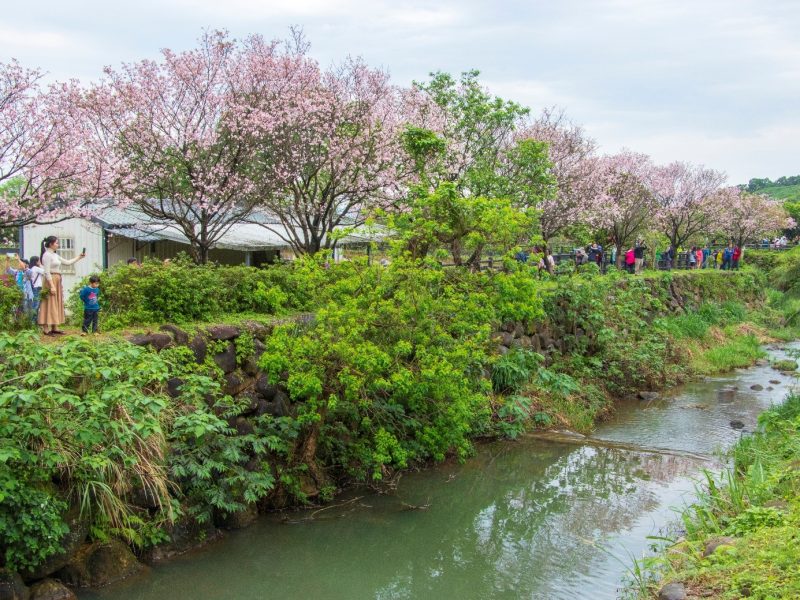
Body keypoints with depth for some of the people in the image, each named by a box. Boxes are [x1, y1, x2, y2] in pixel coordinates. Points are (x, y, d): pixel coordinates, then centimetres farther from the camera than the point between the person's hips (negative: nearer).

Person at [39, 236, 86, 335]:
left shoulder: (55, 255, 16)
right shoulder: (47, 255, -11)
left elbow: (67, 262, 24)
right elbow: (47, 272, -16)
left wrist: (79, 257, 20)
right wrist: (52, 286, -20)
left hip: (57, 281, 9)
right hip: (51, 281, -9)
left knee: (57, 304, 10)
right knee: (50, 305, -7)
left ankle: (54, 328, 14)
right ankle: (47, 329, -4)